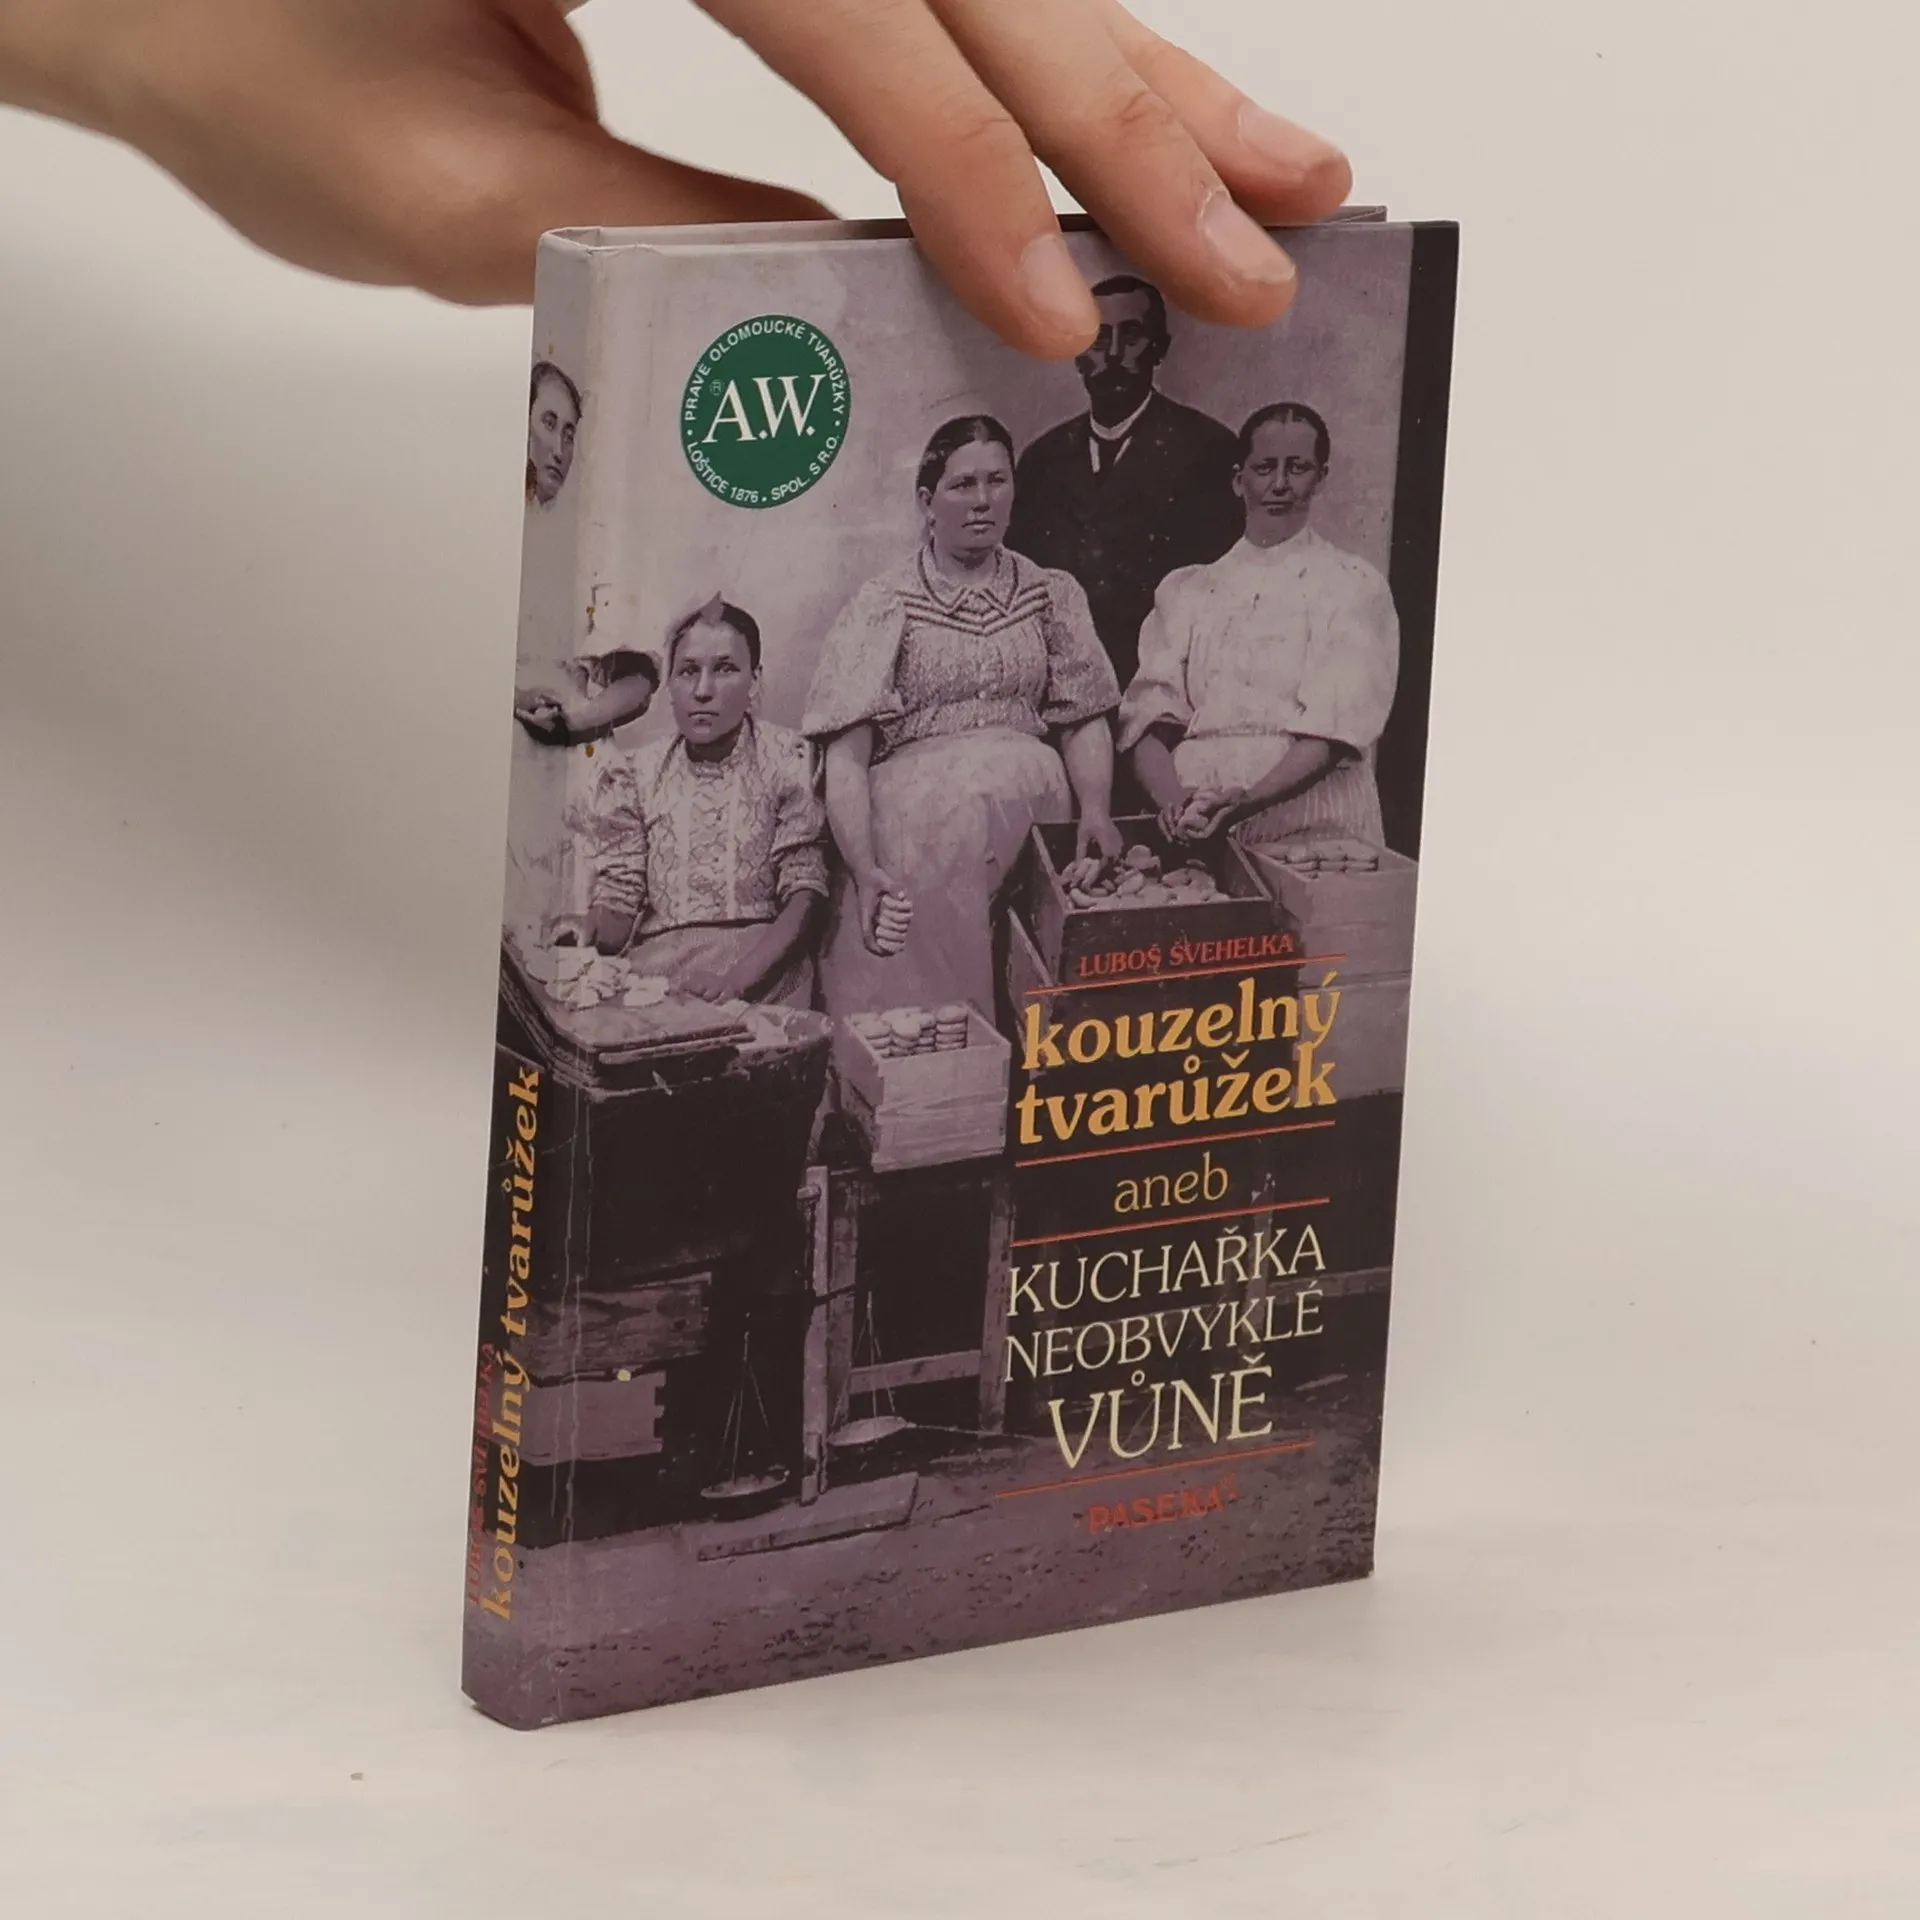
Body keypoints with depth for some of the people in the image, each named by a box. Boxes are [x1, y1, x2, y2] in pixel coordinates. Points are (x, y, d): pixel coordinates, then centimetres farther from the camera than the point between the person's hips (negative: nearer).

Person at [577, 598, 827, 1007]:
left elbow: (804, 895, -3)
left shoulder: (787, 762, 4)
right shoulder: (635, 775, 12)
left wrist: (738, 976, -20)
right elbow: (617, 900, 9)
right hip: (652, 970, 3)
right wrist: (580, 941, -17)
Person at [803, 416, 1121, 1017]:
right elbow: (846, 757, -2)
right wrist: (864, 868, -15)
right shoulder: (885, 605, 4)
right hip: (920, 825, -2)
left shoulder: (1050, 595, 14)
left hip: (1032, 818, 3)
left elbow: (1085, 721, 13)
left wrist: (1096, 809, -7)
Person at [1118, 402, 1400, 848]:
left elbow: (1335, 730, -3)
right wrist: (1173, 798, -13)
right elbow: (1147, 716, 9)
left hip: (1310, 828, -2)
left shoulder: (1355, 587, 10)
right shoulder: (1186, 590, 20)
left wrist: (1246, 802, -19)